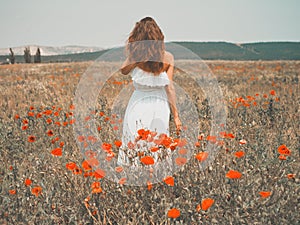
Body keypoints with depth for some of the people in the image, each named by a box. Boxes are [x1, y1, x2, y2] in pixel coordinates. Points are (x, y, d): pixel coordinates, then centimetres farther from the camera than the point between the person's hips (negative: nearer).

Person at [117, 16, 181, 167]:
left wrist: (129, 53, 2)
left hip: (139, 105, -2)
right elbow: (169, 87, -5)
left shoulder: (135, 55, -10)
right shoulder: (167, 57, -4)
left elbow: (123, 71, 9)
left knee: (134, 145, 8)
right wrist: (176, 115, 0)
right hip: (160, 107, 2)